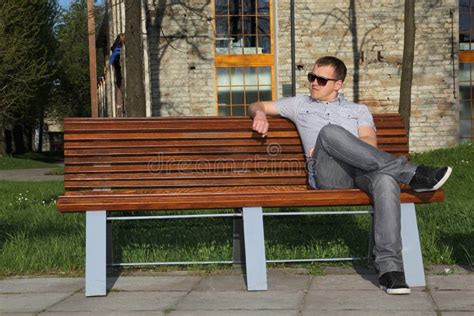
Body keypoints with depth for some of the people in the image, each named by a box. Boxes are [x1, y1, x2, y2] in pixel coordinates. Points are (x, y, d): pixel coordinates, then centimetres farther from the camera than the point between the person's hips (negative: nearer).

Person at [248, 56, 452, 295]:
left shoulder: (359, 110, 29)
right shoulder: (300, 105, 33)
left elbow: (369, 142, 11)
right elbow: (257, 105, 35)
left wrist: (339, 145, -6)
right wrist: (260, 114, 9)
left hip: (361, 171, 1)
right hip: (325, 173, -1)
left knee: (386, 179, -38)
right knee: (329, 131, -35)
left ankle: (389, 268, -41)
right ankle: (413, 175, -35)